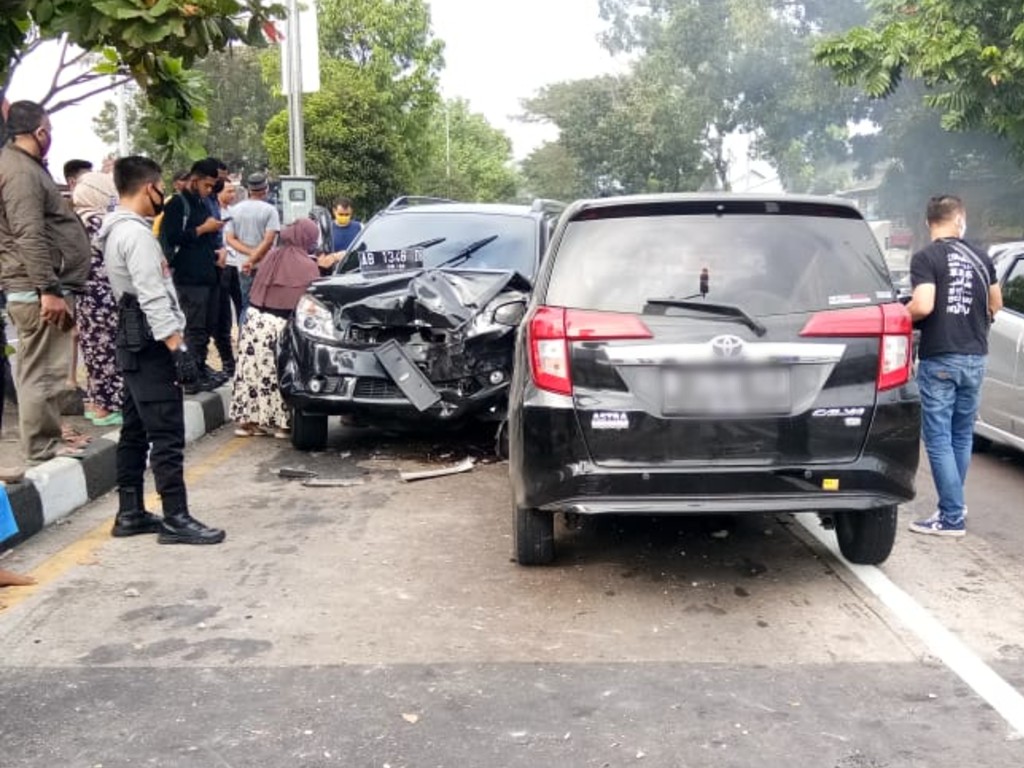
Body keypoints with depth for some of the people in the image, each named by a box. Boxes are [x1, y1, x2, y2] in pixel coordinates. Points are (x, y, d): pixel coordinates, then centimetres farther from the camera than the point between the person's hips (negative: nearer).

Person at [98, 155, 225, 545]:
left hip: (135, 342, 11)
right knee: (167, 435, -9)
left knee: (135, 432, 12)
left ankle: (130, 514, 17)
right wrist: (178, 348, -23)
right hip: (151, 344, -11)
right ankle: (176, 519, -7)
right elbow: (153, 299, -22)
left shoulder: (118, 231, 16)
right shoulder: (136, 233, -16)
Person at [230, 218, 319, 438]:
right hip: (281, 326, -5)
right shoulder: (308, 266, -8)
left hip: (255, 320, 5)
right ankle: (282, 422, 7)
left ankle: (247, 420, 17)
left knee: (253, 370, 10)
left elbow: (256, 291, 14)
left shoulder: (272, 257, 7)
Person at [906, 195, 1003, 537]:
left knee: (939, 439, -2)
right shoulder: (981, 258, 8)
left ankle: (952, 517, -3)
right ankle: (953, 504, 25)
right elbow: (995, 305, 19)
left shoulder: (925, 258, -10)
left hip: (939, 359, -6)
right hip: (974, 357, 6)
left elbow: (923, 306, -22)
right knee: (962, 435, 16)